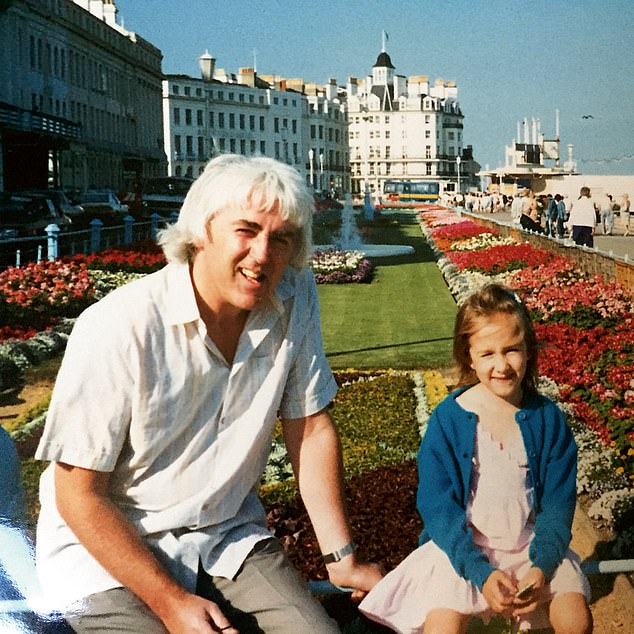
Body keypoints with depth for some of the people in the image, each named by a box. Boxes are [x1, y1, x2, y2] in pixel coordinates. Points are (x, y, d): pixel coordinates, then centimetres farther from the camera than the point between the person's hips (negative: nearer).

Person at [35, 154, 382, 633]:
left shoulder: (294, 299, -8)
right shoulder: (118, 327, -22)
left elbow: (311, 429, 1)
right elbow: (80, 494, -16)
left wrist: (342, 557, 1)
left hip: (229, 536, 4)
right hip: (107, 549, -4)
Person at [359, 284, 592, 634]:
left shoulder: (547, 419, -3)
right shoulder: (447, 420, -9)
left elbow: (558, 502, -1)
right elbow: (437, 507, -10)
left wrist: (541, 567, -17)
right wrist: (481, 571, -21)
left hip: (531, 545, 2)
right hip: (462, 546, -2)